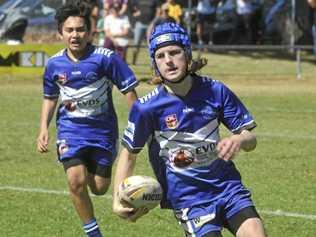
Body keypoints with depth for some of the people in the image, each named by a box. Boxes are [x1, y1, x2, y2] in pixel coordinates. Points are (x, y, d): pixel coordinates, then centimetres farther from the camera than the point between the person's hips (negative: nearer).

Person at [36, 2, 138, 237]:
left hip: (103, 131, -1)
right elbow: (50, 98, 13)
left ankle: (92, 168, 44)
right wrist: (44, 128, 2)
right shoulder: (55, 64, -4)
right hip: (70, 130, 1)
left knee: (99, 188, 6)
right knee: (76, 181, -18)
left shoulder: (105, 58, -15)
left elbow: (129, 90, -8)